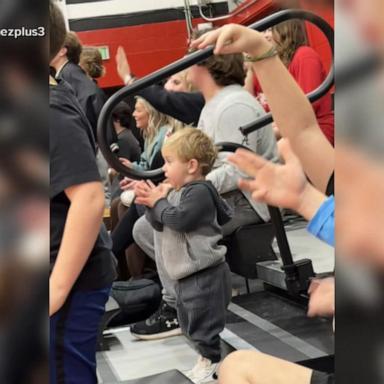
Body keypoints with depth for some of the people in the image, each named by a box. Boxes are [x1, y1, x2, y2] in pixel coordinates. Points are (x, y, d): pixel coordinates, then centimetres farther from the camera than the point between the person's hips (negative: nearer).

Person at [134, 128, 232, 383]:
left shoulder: (200, 191, -16)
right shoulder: (176, 192, 14)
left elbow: (179, 219, -28)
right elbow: (158, 224, 13)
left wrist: (159, 202, -12)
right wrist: (151, 202, -4)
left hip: (204, 272, -11)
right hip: (188, 271, 11)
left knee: (203, 322, -4)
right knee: (190, 319, 19)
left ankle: (210, 363, 8)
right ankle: (207, 355, 30)